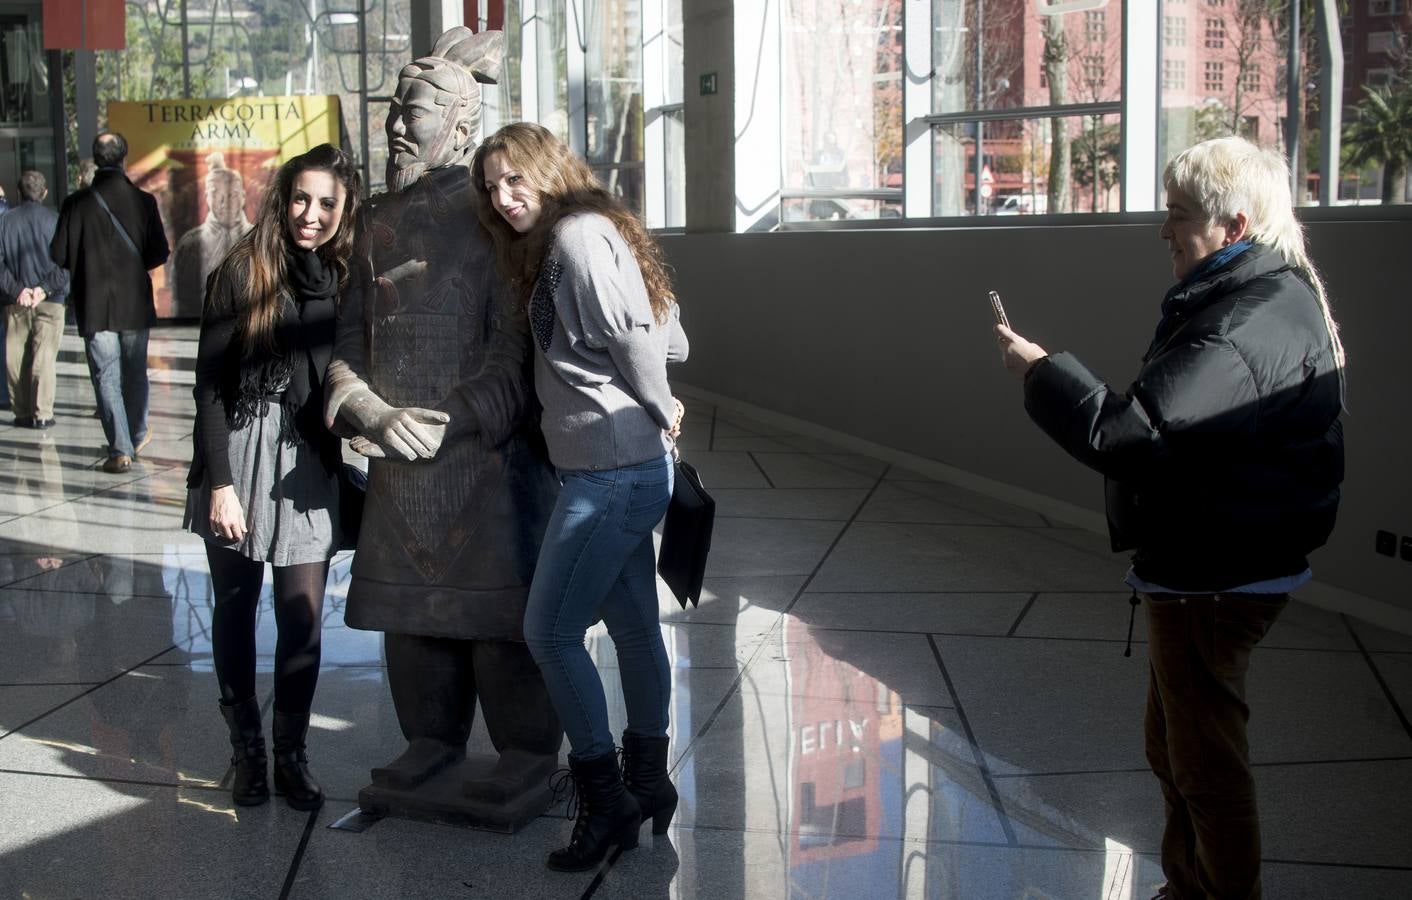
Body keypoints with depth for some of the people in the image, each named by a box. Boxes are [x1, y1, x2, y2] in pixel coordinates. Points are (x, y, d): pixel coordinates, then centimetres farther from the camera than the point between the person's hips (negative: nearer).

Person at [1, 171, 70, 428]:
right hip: (50, 302, -2)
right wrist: (45, 288, -10)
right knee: (44, 358, 0)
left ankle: (22, 413, 11)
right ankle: (42, 414, -4)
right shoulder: (56, 220, -2)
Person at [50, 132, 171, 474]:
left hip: (94, 305, -2)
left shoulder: (77, 203, -9)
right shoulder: (143, 201, -7)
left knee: (106, 377, 3)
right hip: (135, 304, 2)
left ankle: (121, 449, -3)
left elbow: (58, 256, -7)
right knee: (135, 372, 18)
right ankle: (137, 435, 32)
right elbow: (159, 253, -6)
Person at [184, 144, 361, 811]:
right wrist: (219, 483, -10)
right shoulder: (242, 273, -5)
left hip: (309, 467, 2)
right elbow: (210, 384, -6)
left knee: (302, 617, 1)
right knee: (236, 608, 9)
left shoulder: (347, 282, 3)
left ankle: (291, 754, 14)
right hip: (241, 455, -1)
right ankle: (246, 750, 23)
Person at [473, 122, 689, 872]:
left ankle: (605, 800, 4)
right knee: (634, 626, 16)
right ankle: (648, 782, 28)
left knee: (549, 630, -5)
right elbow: (670, 340, 15)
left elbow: (635, 334, -20)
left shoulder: (577, 234, -13)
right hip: (628, 468, 10)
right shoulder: (590, 233, 16)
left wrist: (659, 410, -7)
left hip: (612, 473, -10)